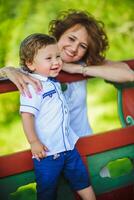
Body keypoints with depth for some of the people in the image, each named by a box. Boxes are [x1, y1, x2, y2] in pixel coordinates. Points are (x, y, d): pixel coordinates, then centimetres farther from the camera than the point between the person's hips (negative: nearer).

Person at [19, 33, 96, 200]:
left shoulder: (53, 83, 10)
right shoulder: (33, 86, -16)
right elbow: (27, 115, -21)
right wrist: (34, 142, -24)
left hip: (68, 146, 8)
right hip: (46, 151, -8)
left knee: (82, 179, 17)